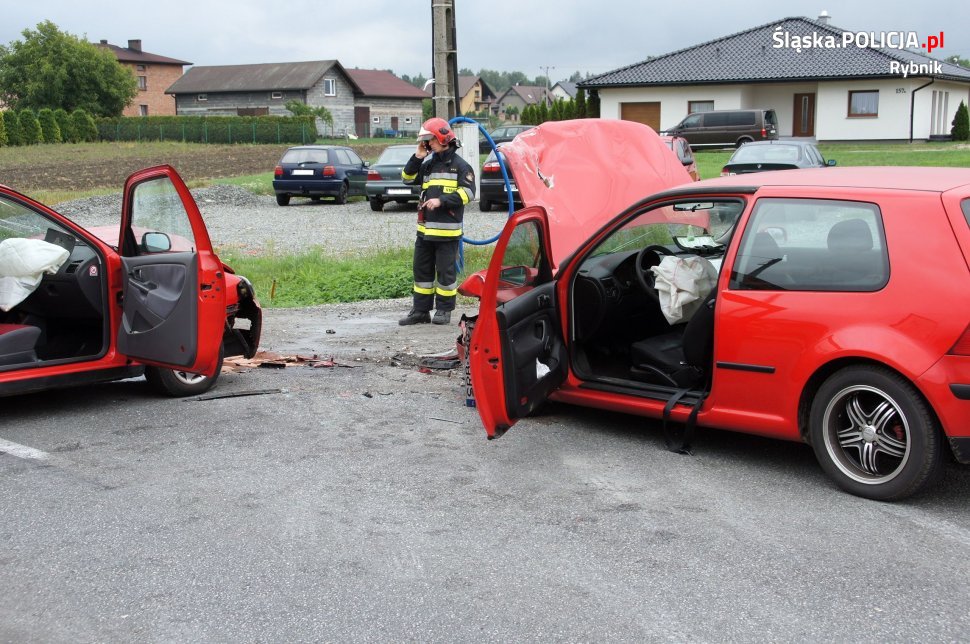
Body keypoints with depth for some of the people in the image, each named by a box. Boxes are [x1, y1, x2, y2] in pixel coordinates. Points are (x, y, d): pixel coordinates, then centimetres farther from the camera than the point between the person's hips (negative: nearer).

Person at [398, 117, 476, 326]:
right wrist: (417, 157, 4)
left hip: (447, 230, -7)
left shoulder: (460, 165, -4)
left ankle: (444, 310, 11)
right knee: (422, 269, 9)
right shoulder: (428, 164, 16)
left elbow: (467, 192, -12)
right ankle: (420, 310, 16)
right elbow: (408, 177, 15)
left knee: (446, 271, 1)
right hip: (425, 229, 7)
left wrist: (441, 201, -19)